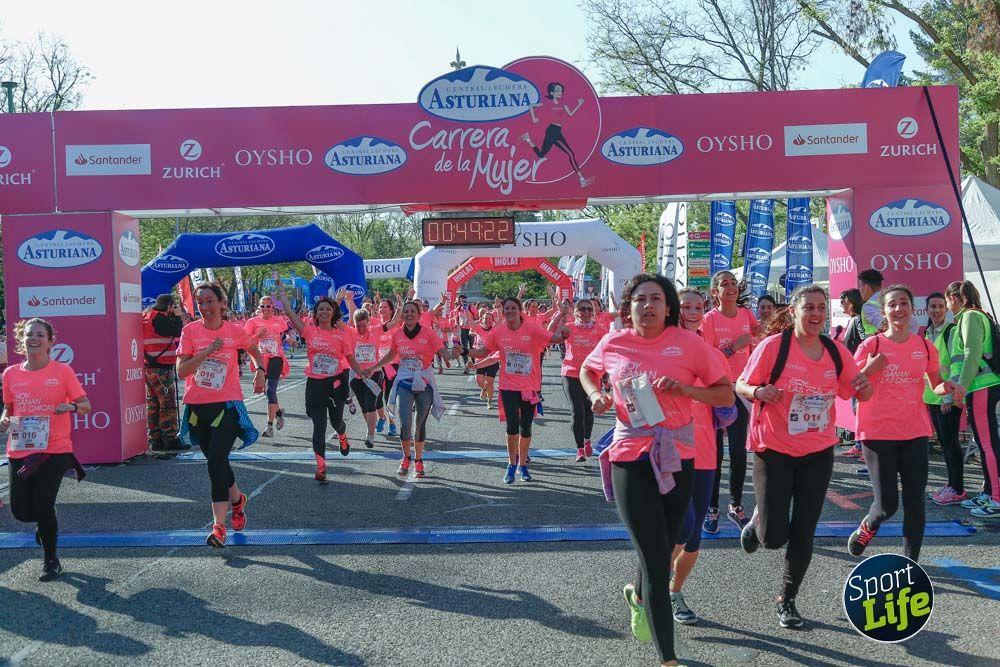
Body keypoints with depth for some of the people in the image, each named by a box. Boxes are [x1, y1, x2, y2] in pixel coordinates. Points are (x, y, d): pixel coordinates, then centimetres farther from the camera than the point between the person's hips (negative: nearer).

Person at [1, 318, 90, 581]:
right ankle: (46, 525, 36)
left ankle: (51, 561, 17)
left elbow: (85, 405, 0)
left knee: (43, 506, -7)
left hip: (54, 450, -3)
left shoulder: (62, 371, -4)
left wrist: (71, 406, -22)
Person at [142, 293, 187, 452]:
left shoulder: (147, 317, 16)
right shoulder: (159, 318, -14)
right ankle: (170, 440, -4)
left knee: (153, 404, 11)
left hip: (149, 367, 10)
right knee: (168, 404, -5)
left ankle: (154, 439, 14)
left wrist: (174, 317, 12)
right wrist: (178, 316, -1)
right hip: (161, 368, -10)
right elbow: (176, 332, -14)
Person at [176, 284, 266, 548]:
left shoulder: (234, 331, -1)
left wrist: (260, 370, 7)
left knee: (216, 463, -15)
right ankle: (237, 499, 43)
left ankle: (219, 526, -14)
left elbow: (254, 349, 22)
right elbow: (181, 370, -11)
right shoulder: (190, 331, -3)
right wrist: (208, 351, -19)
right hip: (196, 405, 2)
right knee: (216, 461, 16)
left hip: (227, 404, -2)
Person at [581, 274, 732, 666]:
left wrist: (686, 389, -18)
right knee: (657, 564, -4)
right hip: (630, 459, -1)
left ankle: (637, 595, 54)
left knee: (661, 554, 19)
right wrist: (596, 395, 0)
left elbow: (727, 394, -2)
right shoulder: (613, 344, -2)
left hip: (676, 457, 1)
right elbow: (586, 371, 20)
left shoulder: (687, 342, -6)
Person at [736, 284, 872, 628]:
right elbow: (741, 386, -6)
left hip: (818, 452, 4)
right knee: (774, 537, -5)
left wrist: (865, 386, -13)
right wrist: (758, 391, -29)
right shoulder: (773, 346, -12)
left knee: (803, 533, 7)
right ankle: (758, 520, 32)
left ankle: (787, 599, 26)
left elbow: (859, 392, 11)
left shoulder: (836, 351, 1)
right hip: (774, 450, -4)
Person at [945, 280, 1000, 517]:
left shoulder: (970, 317, -9)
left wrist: (961, 388, -16)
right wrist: (959, 390, 18)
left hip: (981, 388, -10)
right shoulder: (977, 316, 19)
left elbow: (972, 355, -17)